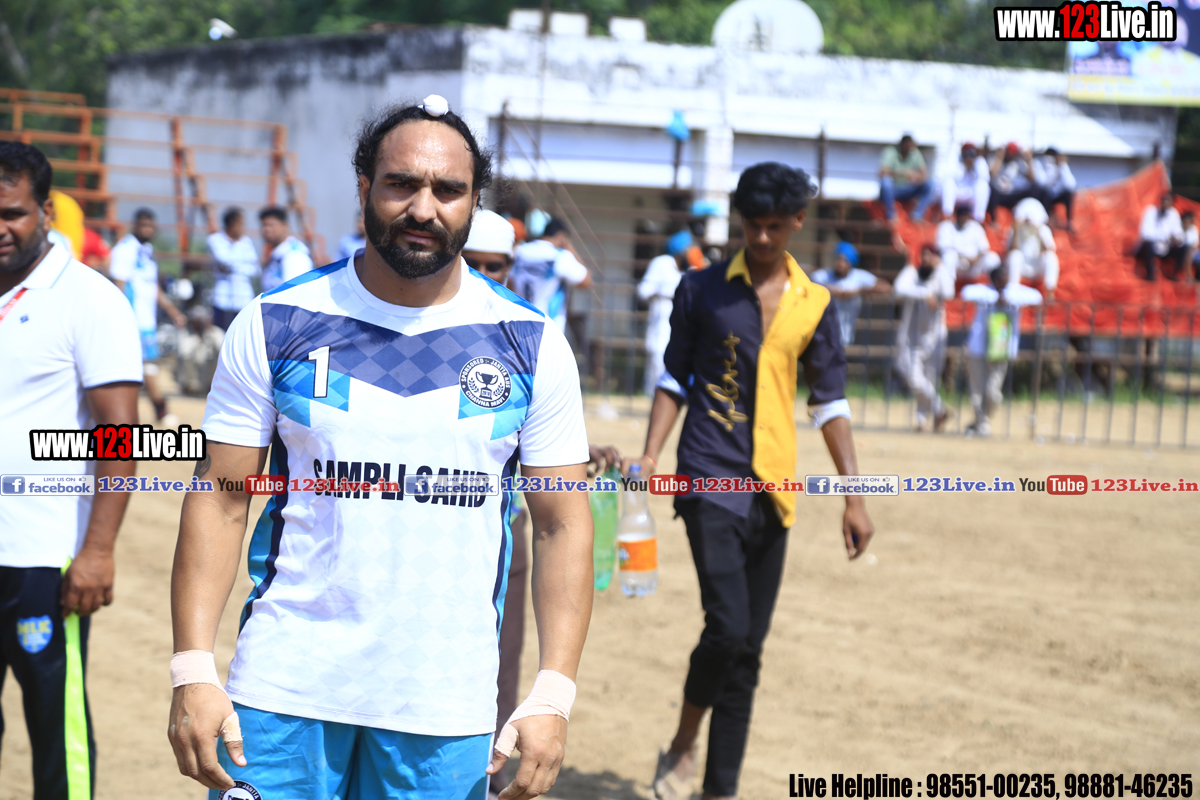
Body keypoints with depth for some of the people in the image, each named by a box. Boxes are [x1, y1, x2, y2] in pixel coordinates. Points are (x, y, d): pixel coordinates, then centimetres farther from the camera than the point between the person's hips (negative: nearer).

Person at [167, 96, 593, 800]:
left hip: (449, 710, 1)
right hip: (284, 687, 0)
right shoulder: (275, 325, 0)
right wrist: (193, 671, -9)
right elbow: (220, 501, 1)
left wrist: (554, 695, -6)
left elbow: (563, 526, 3)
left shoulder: (532, 346, 1)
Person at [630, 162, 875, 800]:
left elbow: (829, 403, 11)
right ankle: (682, 746, 6)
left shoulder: (814, 305, 8)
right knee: (728, 627, -18)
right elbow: (674, 380, 8)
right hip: (711, 480, -3)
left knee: (748, 650, 5)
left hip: (773, 489, 3)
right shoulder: (702, 290, 3)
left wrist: (853, 496, 4)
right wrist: (649, 456, -6)